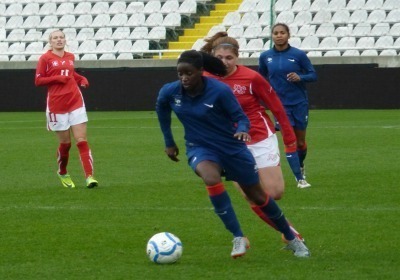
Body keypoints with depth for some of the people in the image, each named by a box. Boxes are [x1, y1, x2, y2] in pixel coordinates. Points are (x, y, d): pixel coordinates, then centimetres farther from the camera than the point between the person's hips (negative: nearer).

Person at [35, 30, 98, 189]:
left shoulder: (70, 57, 12)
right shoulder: (45, 58, -1)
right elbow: (38, 81, -3)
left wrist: (81, 79, 7)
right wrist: (57, 78, -16)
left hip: (76, 102, 3)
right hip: (57, 104, -3)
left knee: (82, 140, -8)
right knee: (65, 143, 4)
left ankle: (89, 176, -15)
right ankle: (62, 173, 31)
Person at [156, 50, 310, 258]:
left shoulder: (220, 90, -22)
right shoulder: (170, 92, -12)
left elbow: (241, 117, -12)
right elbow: (161, 110, 11)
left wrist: (242, 130, -34)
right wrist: (169, 142, 15)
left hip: (231, 147, -1)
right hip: (200, 149, 1)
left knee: (258, 197, 10)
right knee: (211, 179, -34)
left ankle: (291, 238, 35)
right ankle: (238, 237, -22)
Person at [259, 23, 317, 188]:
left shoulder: (298, 55, -6)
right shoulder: (265, 56, 0)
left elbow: (313, 75, -2)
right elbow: (261, 77, 17)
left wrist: (300, 77, -19)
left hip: (299, 103, 0)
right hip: (280, 105, 0)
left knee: (300, 141, 10)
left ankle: (301, 165, 41)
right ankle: (300, 179, -5)